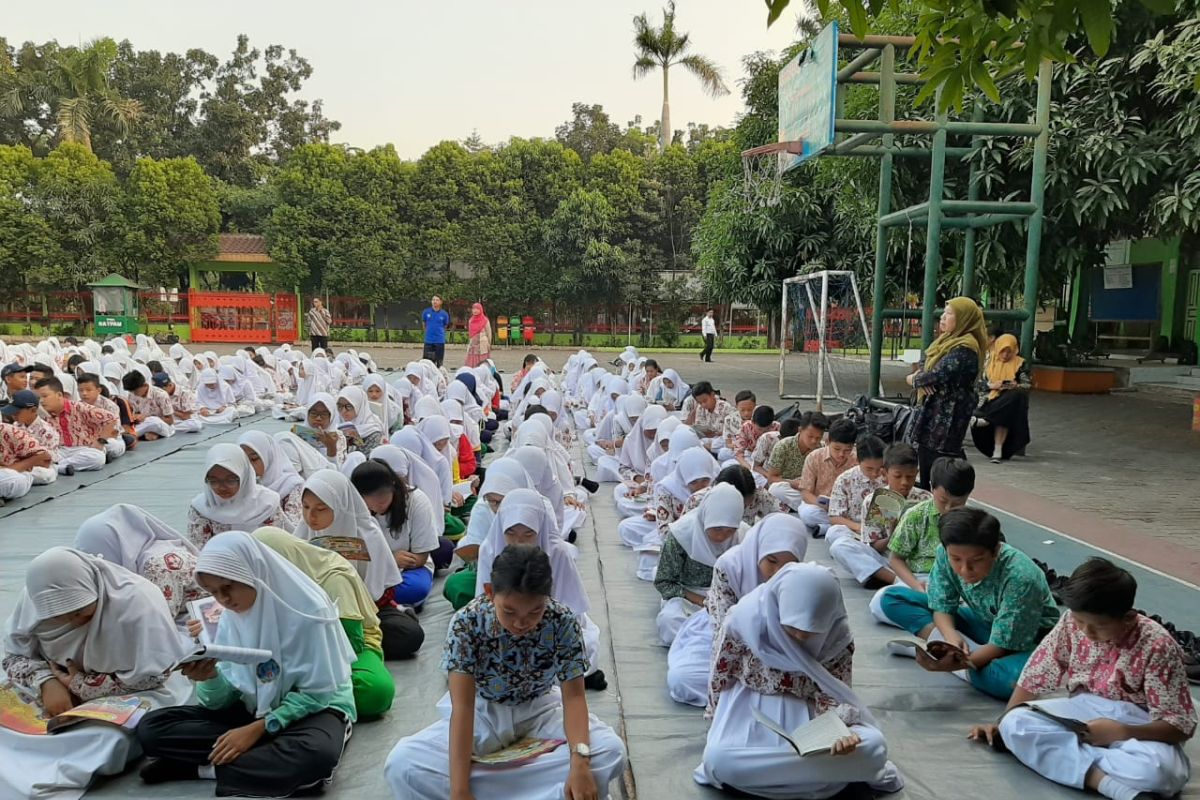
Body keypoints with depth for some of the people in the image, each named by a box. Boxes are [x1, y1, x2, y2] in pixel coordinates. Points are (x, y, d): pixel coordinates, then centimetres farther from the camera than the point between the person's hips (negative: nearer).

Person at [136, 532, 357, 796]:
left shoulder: (308, 611, -19)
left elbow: (316, 693, -15)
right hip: (254, 708, 6)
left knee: (315, 755, -42)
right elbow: (221, 701, -1)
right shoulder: (231, 617, -1)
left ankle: (205, 768, -21)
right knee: (151, 728, -11)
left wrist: (258, 729, -22)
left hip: (313, 708, -6)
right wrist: (210, 678, -24)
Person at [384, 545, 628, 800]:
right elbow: (462, 706, -29)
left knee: (611, 751, -27)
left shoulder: (563, 622, -23)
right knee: (401, 763, -27)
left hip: (540, 710, 1)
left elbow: (574, 695, -20)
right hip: (482, 712, 0)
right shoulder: (466, 623, -26)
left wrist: (580, 762, -38)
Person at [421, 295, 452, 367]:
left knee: (439, 361, 4)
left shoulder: (444, 314, -2)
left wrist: (439, 333, 11)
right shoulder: (426, 312, 0)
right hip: (428, 340, 1)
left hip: (440, 341, -1)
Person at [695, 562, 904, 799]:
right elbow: (720, 675, -7)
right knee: (717, 759, -32)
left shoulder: (838, 637, -21)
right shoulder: (746, 618, -25)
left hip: (807, 709, 2)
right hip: (752, 704, -2)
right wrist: (722, 723, 6)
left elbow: (832, 695, -11)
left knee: (873, 747, -26)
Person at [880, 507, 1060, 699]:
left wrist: (957, 663, -46)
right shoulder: (946, 554, -21)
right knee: (893, 599, -5)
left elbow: (1002, 644, -30)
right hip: (983, 624, 5)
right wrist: (951, 637, -32)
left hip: (1029, 641, -5)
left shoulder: (1020, 577, -35)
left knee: (1011, 678, -42)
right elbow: (942, 606, -10)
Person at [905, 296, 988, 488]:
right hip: (933, 411, 10)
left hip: (948, 415, -10)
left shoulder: (965, 348, -17)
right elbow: (925, 364, 16)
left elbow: (939, 374, -24)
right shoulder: (947, 341, 13)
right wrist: (919, 376, -8)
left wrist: (915, 379, -4)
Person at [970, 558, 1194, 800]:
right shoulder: (1072, 622, -8)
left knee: (1159, 769, -40)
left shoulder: (1157, 646, -18)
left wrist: (1120, 732, -29)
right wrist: (1003, 725, -5)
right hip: (1083, 711, 4)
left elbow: (1181, 726, -15)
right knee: (1015, 724, -26)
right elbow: (1035, 675, 0)